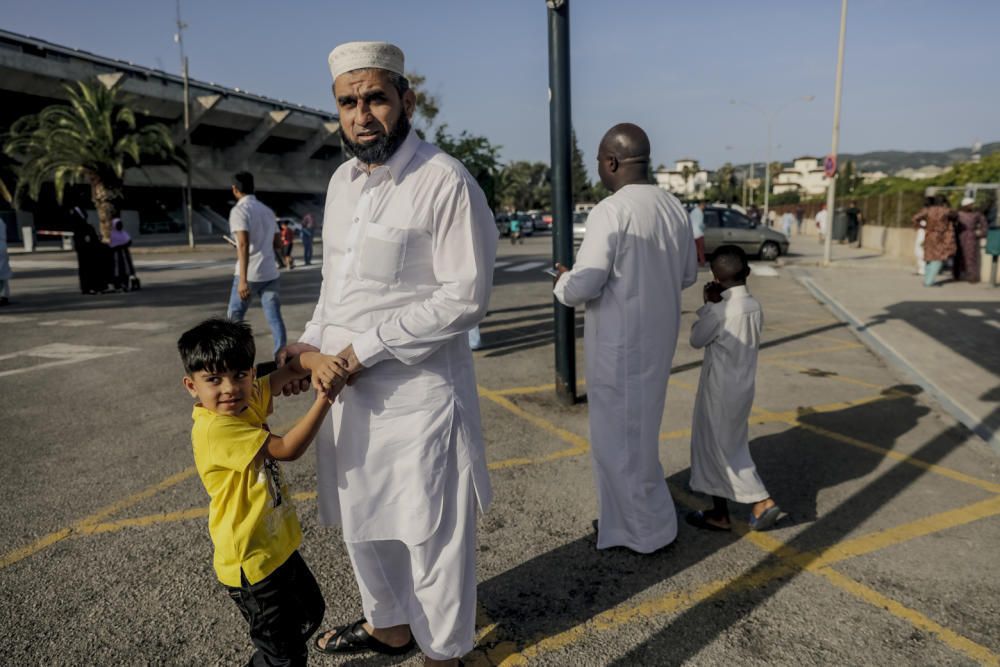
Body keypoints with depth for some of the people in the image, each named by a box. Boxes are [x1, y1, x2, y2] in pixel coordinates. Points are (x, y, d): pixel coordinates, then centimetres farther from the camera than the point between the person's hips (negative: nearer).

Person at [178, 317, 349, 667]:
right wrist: (324, 398, -29)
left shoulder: (248, 399, -2)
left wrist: (319, 362, -27)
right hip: (251, 561, -9)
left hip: (278, 545, 9)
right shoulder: (215, 427, -26)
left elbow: (292, 363, -5)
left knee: (310, 613, 29)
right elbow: (287, 449, -26)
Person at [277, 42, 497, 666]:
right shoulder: (342, 181, 10)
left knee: (432, 533, 9)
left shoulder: (445, 181, -15)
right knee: (363, 520, 23)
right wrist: (312, 341, 4)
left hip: (417, 393, -8)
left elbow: (466, 298, -20)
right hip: (350, 389, 8)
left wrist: (366, 347, -19)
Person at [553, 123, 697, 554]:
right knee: (634, 427, 21)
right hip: (658, 336, 8)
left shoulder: (611, 211, -20)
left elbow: (582, 287, -23)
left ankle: (649, 529, 21)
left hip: (620, 343, -8)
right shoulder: (674, 207, 5)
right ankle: (629, 516, 36)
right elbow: (687, 274, 14)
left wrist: (562, 281, -1)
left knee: (622, 434, 7)